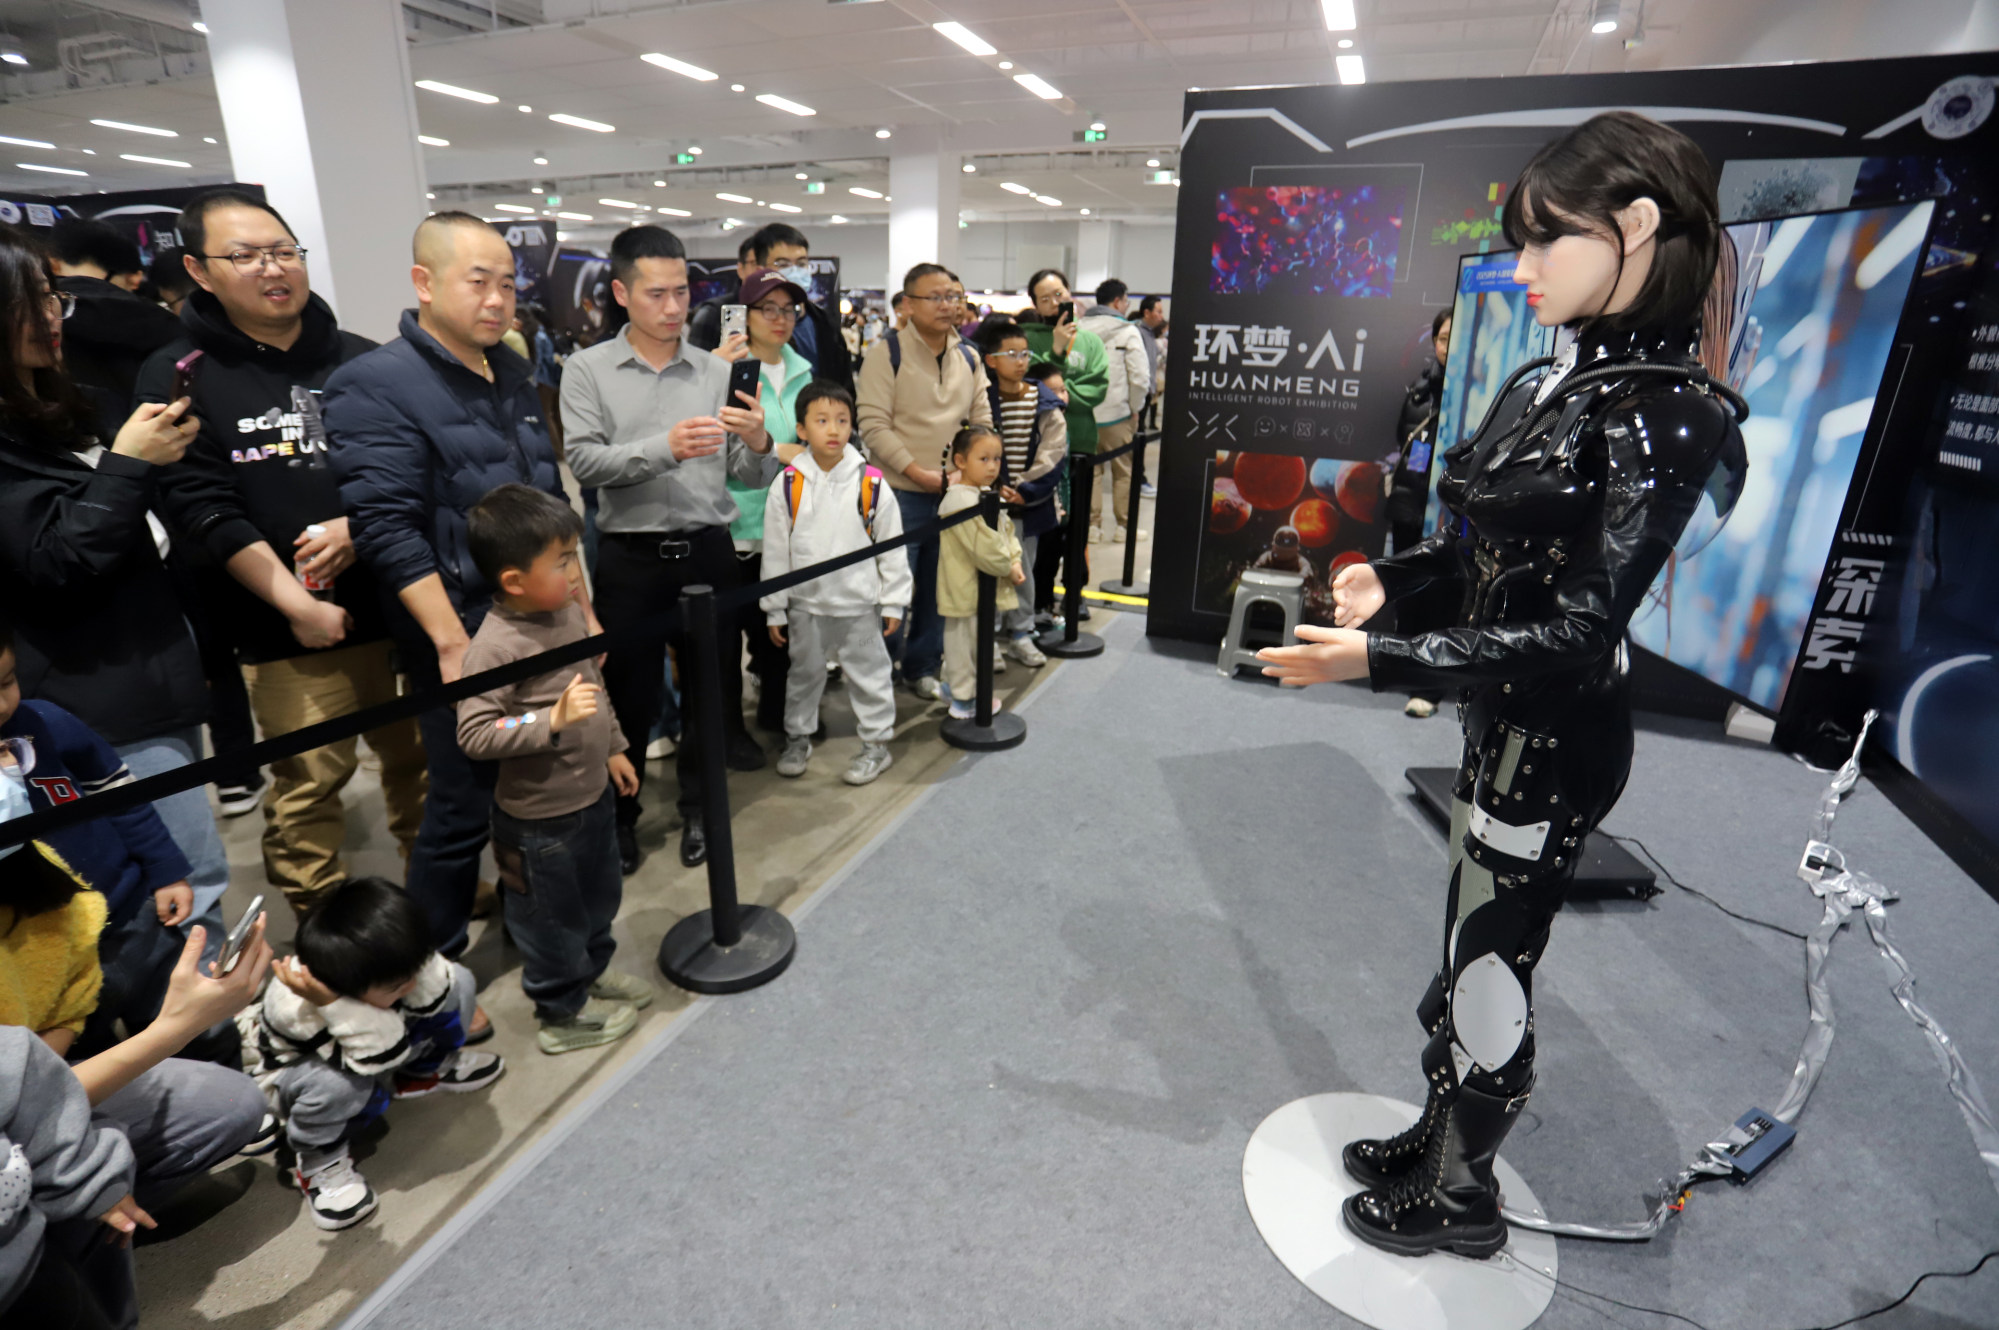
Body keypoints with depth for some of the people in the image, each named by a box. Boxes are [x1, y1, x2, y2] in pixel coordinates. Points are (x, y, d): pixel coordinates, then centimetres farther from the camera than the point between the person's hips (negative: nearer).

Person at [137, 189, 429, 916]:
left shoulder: (360, 360, 9)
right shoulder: (177, 377, 1)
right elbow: (208, 509, -7)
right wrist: (297, 604, -13)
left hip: (397, 600, 3)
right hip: (288, 629, -3)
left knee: (419, 753, 13)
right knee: (309, 780, 2)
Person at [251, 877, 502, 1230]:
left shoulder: (385, 957, -33)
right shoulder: (297, 1009, -41)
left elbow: (431, 1001, -31)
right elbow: (378, 1057, -45)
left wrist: (416, 966, -47)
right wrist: (332, 1005, -55)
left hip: (372, 1039, 5)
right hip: (303, 1067, -5)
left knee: (457, 982, -14)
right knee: (338, 1083, -40)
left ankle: (425, 1071, 10)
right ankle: (316, 1161, -9)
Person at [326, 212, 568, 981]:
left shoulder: (514, 375, 12)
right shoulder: (376, 387, -11)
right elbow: (390, 531, -18)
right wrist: (454, 644, -21)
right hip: (462, 643, -7)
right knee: (463, 810, 4)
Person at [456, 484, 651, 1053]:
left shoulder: (568, 610, -1)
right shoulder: (496, 645, -26)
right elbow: (473, 734, -27)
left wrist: (612, 748, 18)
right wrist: (554, 719, -34)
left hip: (593, 794, 8)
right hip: (539, 818, -8)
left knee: (600, 896, 26)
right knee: (552, 917, 13)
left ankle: (592, 970, 50)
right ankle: (564, 1012, 34)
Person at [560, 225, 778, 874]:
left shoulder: (717, 371, 5)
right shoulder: (588, 369, 1)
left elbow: (752, 479, 2)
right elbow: (584, 461, -12)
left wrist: (758, 443, -20)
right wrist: (665, 447, -24)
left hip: (707, 551, 2)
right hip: (629, 557, -1)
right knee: (630, 697, 10)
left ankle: (698, 807, 32)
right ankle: (620, 814, 31)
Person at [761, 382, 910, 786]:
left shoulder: (871, 484, -8)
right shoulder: (787, 484, -6)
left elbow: (892, 547, -1)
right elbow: (775, 551, 0)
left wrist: (894, 602, -1)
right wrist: (775, 609, 2)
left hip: (859, 604, -1)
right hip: (806, 604, 2)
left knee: (869, 674, 10)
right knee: (804, 673, 17)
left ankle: (876, 743, 26)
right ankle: (798, 738, 36)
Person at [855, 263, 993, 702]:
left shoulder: (969, 357, 9)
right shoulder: (888, 353, -8)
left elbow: (982, 420, 12)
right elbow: (872, 424, -14)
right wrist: (918, 471, -18)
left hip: (956, 493, 6)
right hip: (901, 493, -5)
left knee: (938, 585, 13)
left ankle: (922, 666, 29)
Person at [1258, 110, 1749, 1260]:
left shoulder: (1665, 412, -20)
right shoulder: (1551, 381, 5)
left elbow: (1582, 628, -26)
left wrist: (1377, 661, -31)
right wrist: (1391, 576, -1)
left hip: (1558, 737, -8)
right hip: (1504, 717, 8)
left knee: (1490, 969, 8)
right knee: (1470, 947, 21)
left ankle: (1463, 1198, 33)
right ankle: (1438, 1142, 43)